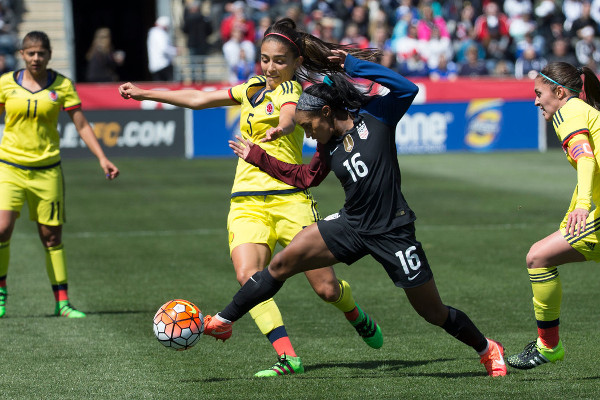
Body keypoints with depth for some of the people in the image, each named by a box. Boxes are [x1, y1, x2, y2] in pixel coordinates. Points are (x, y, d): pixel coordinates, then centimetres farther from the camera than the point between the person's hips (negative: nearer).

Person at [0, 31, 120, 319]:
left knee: (51, 236, 3)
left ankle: (62, 302, 11)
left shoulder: (61, 85, 0)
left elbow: (81, 125, 2)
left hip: (47, 170, 0)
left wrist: (102, 158, -7)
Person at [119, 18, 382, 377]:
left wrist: (278, 129, -51)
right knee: (248, 277, -22)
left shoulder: (292, 90, -2)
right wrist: (144, 94, 27)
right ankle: (288, 358, -24)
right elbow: (199, 99, 26)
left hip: (289, 198, -5)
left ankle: (358, 317, 30)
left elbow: (290, 118, -27)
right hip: (247, 202, 5)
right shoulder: (254, 88, 18)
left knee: (326, 287, -5)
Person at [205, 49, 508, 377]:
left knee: (434, 314, 4)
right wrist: (256, 156, 23)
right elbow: (305, 178, 23)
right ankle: (222, 322, 6)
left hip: (392, 233, -5)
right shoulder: (329, 145, 6)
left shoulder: (374, 117, -10)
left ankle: (487, 349, 29)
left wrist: (353, 65, -24)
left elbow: (407, 89, -25)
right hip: (352, 225, 5)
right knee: (281, 263, -4)